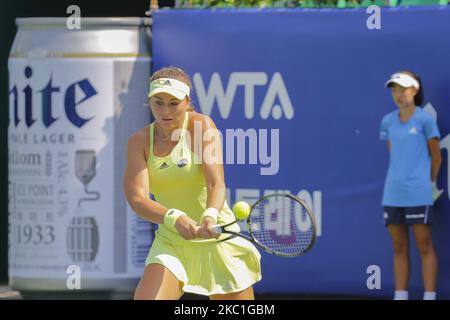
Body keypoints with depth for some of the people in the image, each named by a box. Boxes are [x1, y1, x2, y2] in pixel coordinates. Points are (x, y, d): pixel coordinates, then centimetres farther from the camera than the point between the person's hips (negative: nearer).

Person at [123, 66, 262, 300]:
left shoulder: (201, 125, -9)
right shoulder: (140, 142, -2)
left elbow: (216, 184, -21)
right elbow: (137, 198, -15)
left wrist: (210, 217, -42)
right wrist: (174, 219, -35)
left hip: (217, 239, -2)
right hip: (170, 243, 2)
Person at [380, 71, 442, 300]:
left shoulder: (425, 119, -4)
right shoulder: (388, 122, 9)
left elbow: (436, 156, 3)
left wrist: (429, 183, 9)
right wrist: (400, 177, 12)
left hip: (418, 194, -5)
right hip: (393, 193, 5)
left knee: (424, 246, -3)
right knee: (399, 248, 8)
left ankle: (429, 297, -2)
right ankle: (400, 298, 11)